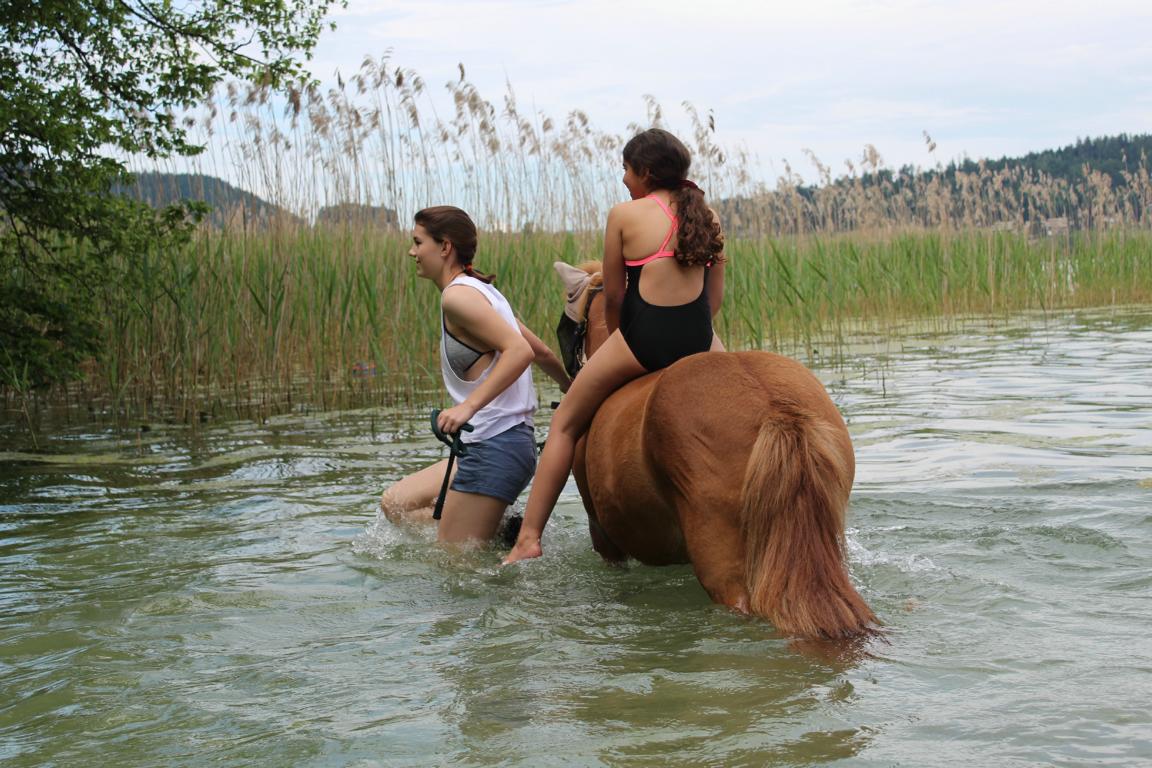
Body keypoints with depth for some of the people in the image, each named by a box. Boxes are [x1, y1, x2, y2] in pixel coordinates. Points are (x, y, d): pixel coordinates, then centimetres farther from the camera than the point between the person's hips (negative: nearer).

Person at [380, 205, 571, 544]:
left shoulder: (458, 295, -13)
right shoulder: (481, 291, 16)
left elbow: (520, 350, -25)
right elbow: (543, 353, 20)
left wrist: (468, 406, -30)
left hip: (495, 446, -10)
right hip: (490, 443, 10)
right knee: (395, 503, 16)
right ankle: (504, 530, 8)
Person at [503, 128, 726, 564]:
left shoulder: (624, 215, 0)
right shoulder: (707, 217, 12)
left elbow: (613, 294, 3)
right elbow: (715, 297, 13)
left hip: (642, 336, -3)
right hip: (699, 340, 4)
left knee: (565, 424, 13)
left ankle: (529, 538, 10)